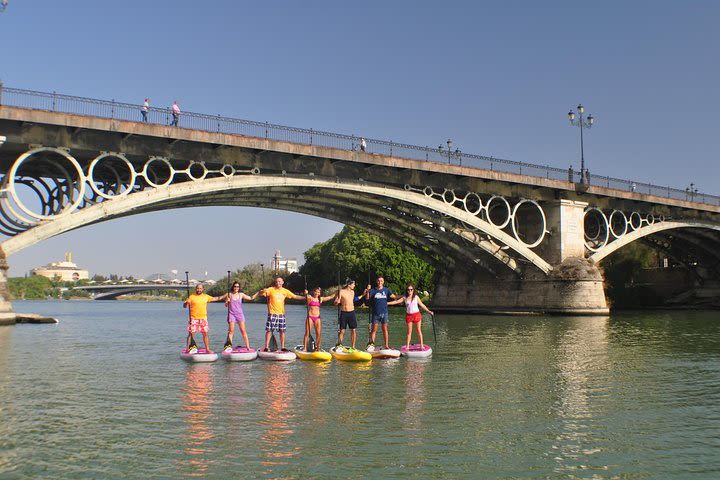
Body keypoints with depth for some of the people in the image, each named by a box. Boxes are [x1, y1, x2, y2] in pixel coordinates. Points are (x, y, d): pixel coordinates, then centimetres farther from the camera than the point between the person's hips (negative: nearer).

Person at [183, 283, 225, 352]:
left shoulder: (206, 296, 10)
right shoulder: (191, 297, -2)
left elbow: (215, 298, 20)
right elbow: (185, 306, -3)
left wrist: (224, 296, 19)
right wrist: (186, 302, -25)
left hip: (203, 318, 4)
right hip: (193, 318, -4)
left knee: (205, 334, 7)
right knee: (191, 333, -4)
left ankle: (207, 349, 16)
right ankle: (188, 349, 2)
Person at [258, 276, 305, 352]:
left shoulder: (285, 291, 9)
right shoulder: (271, 289, -2)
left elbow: (295, 296, 17)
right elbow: (260, 293, -6)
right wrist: (263, 291, -29)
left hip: (281, 313, 4)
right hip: (272, 313, -4)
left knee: (282, 330, 6)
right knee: (269, 330, -5)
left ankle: (282, 347, 15)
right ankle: (266, 347, -1)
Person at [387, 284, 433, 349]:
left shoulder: (416, 297, 2)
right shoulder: (405, 298, 2)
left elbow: (422, 305, 7)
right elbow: (396, 301, 1)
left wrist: (428, 311, 5)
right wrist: (387, 303, -5)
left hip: (417, 314, 0)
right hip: (409, 315, 0)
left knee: (419, 331, 2)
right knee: (409, 331, 2)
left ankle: (422, 345, 8)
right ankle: (407, 346, 7)